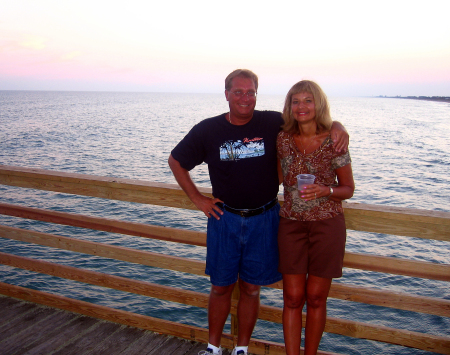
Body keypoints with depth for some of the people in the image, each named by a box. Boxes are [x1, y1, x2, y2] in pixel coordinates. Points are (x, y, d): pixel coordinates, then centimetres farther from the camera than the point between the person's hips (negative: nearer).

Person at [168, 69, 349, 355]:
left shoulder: (273, 123, -5)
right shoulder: (208, 130, -2)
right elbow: (176, 161, 9)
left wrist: (338, 126, -15)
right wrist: (196, 198, 3)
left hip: (264, 220, 0)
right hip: (224, 219, 1)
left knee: (251, 288, 11)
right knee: (221, 287, 12)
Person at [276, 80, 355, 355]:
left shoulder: (333, 141, -7)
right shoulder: (283, 140, 1)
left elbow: (348, 188, -1)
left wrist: (325, 191, -19)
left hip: (327, 224, -2)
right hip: (291, 223, 2)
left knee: (315, 297, 9)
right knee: (293, 297, 5)